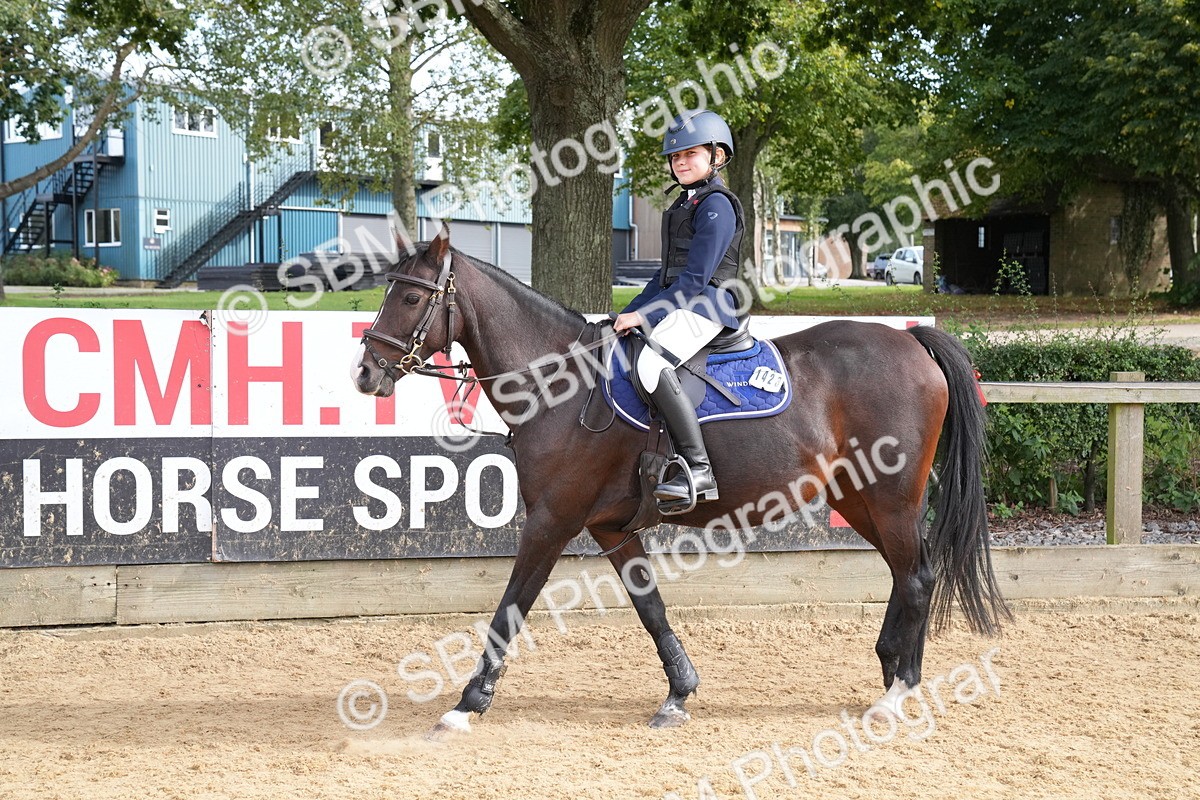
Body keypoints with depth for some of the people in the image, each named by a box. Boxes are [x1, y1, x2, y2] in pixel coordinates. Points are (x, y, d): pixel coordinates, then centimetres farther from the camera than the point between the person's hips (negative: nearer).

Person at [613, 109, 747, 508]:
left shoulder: (716, 205, -8)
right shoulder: (683, 205, 22)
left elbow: (696, 277, -16)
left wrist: (645, 314, -19)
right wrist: (629, 314, 16)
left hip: (706, 307, -11)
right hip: (678, 306, 11)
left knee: (651, 363, -34)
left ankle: (698, 468, -34)